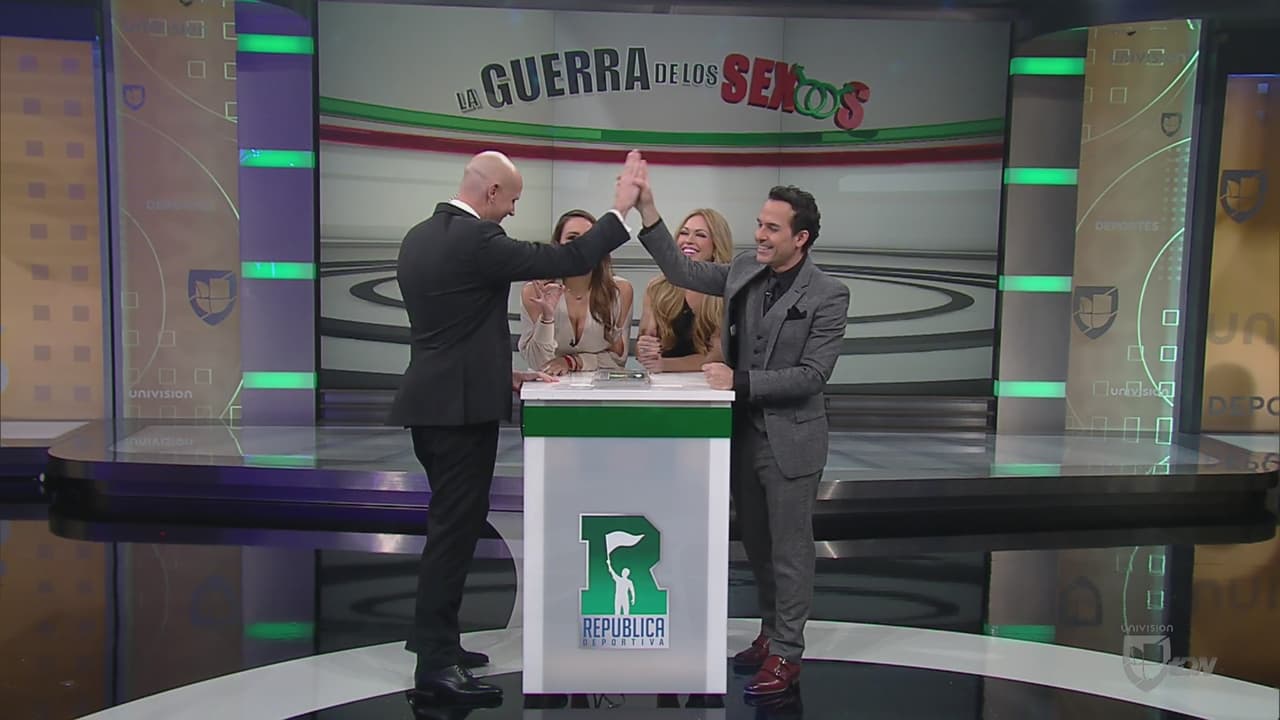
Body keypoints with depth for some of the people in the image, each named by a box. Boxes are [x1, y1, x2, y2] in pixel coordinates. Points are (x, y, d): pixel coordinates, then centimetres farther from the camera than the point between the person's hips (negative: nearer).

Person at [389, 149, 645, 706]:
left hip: (434, 400, 10)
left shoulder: (421, 236, 11)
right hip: (462, 406, -9)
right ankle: (436, 665, 4)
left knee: (451, 523, 18)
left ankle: (434, 639, 29)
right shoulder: (475, 240, -18)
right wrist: (620, 210, -7)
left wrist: (498, 372, 16)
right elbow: (569, 260, -17)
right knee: (455, 527, -3)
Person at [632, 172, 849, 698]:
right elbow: (682, 272, 6)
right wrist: (647, 209, -3)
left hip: (789, 439, -6)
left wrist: (740, 381, -20)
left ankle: (786, 653, 18)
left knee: (789, 548, 5)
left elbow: (811, 375, -18)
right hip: (743, 432, 6)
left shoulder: (828, 295, -14)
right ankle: (771, 632, 35)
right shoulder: (745, 271, 3)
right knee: (756, 545, 18)